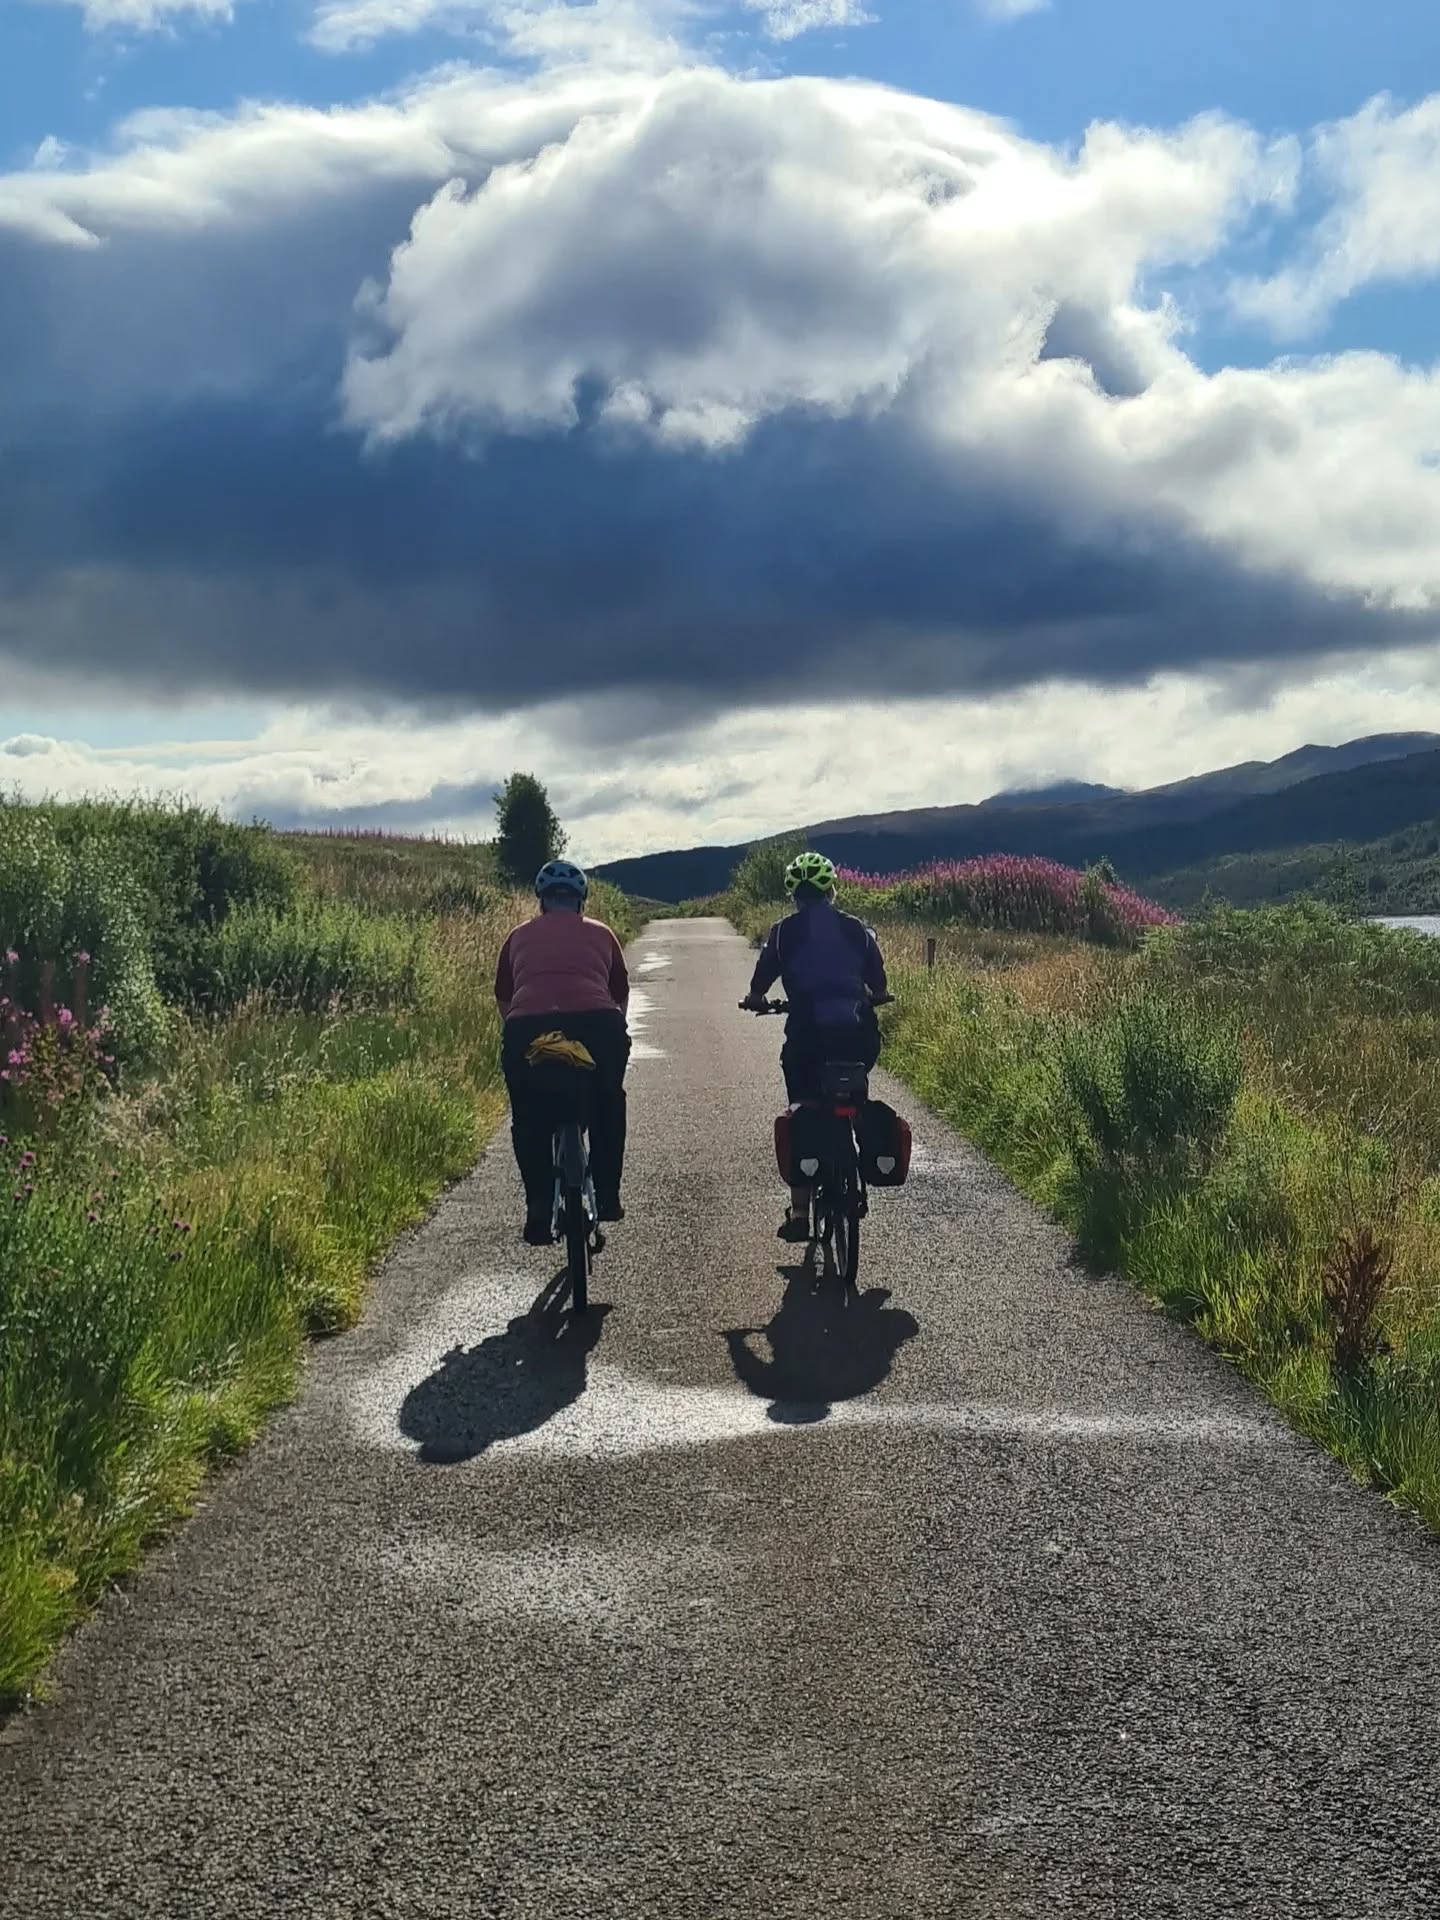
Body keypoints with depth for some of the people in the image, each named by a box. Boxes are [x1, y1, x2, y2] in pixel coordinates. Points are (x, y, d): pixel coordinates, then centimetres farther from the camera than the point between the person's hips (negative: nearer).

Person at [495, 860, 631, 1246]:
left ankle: (539, 1207, 6)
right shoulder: (600, 933, 25)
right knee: (607, 1104, 25)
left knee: (529, 1119, 16)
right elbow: (621, 996, 31)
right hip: (596, 1023, 1)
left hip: (527, 1027, 0)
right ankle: (607, 1196, 26)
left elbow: (503, 1000, 29)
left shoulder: (519, 937, 26)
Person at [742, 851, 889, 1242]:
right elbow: (880, 989, 14)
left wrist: (755, 1000, 29)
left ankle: (800, 1212, 4)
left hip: (807, 1036, -2)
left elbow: (758, 990, 6)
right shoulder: (857, 929, 9)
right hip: (858, 1035, 2)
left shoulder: (785, 932, 3)